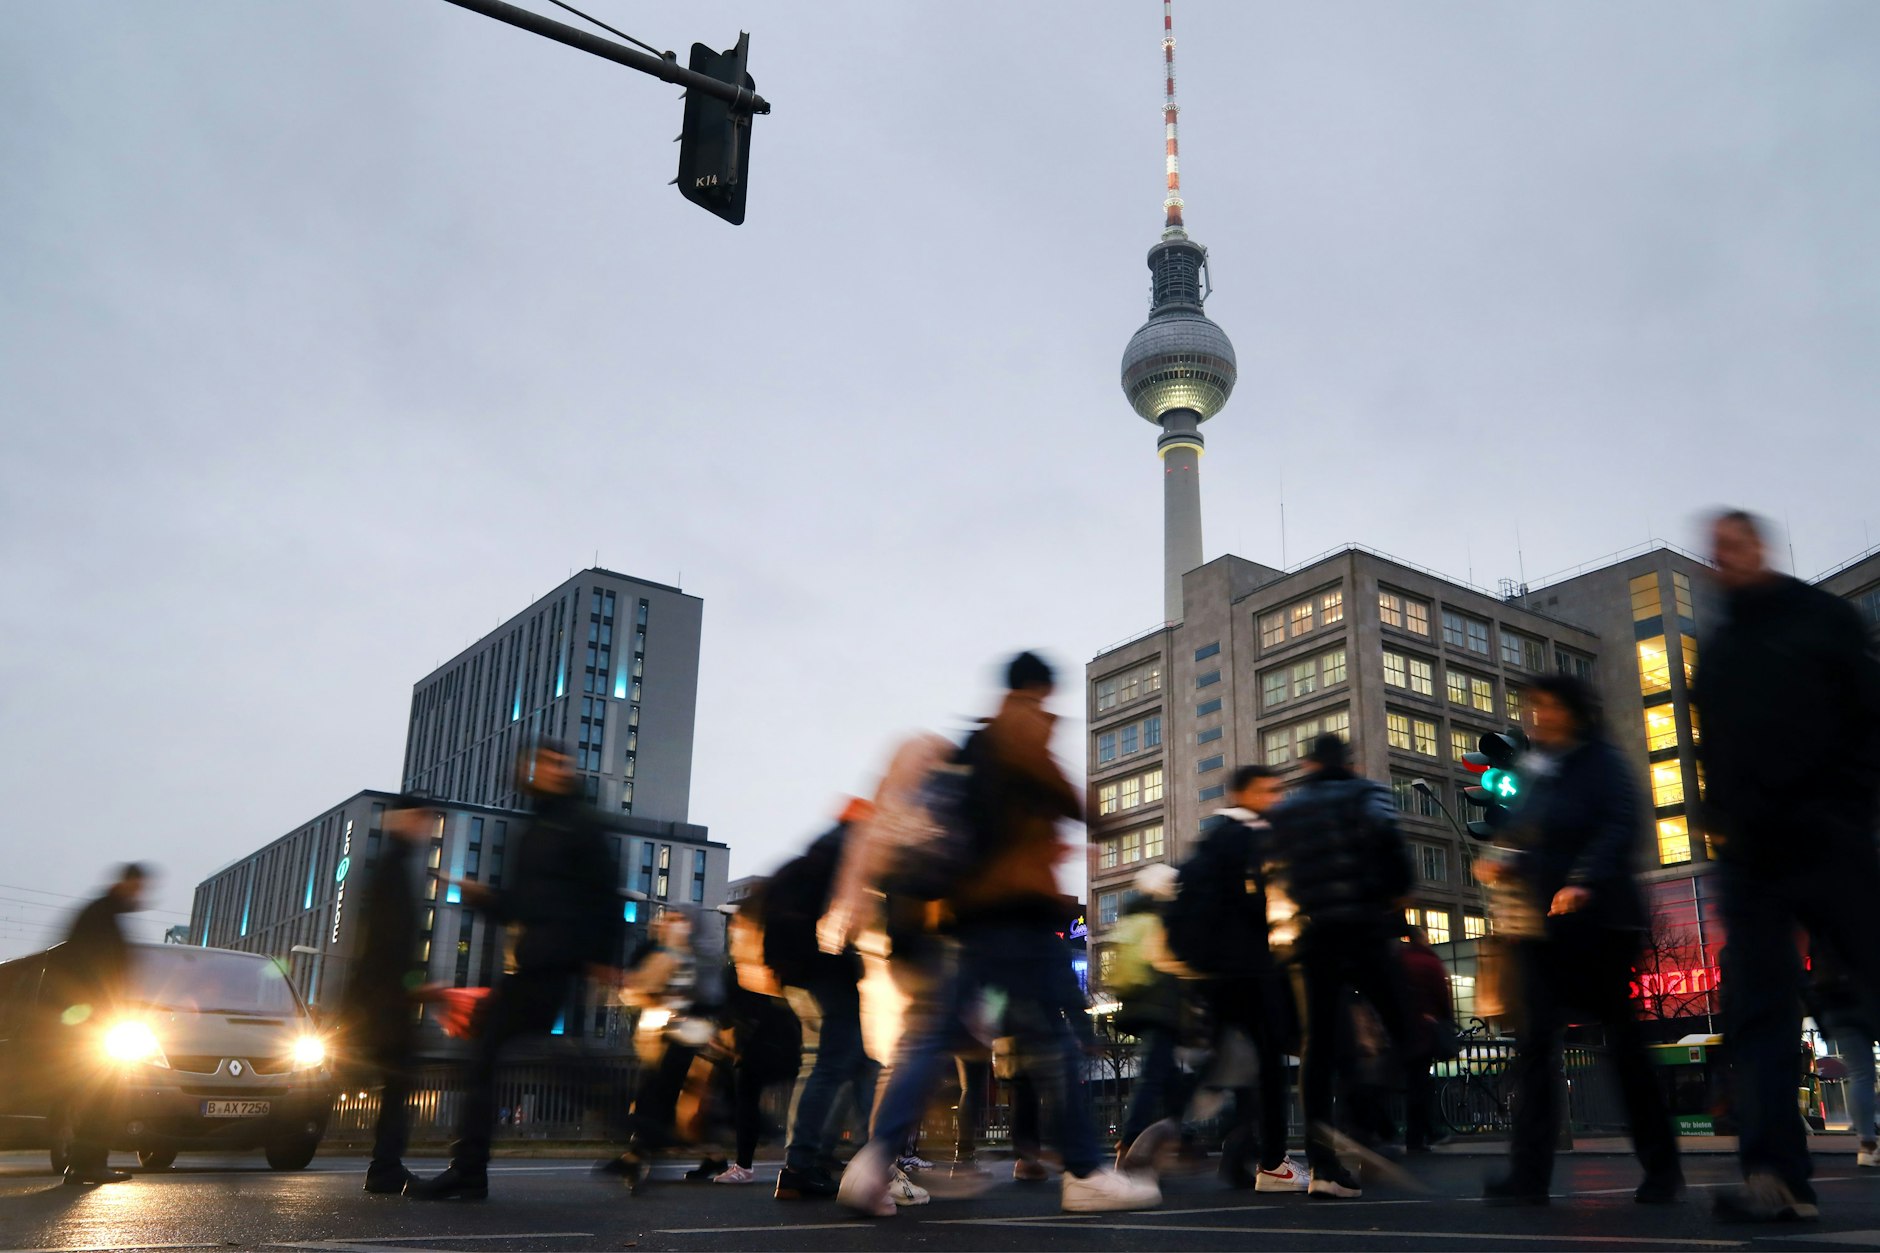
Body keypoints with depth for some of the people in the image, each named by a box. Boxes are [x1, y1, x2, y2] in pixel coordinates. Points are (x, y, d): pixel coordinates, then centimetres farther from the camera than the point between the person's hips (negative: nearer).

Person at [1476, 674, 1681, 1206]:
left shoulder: (1601, 762, -5)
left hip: (1598, 923, -6)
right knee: (1536, 1041, -4)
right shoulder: (1540, 772, 16)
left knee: (1621, 1037, 4)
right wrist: (1506, 867, 5)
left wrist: (1584, 883, -30)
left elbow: (1623, 828, -18)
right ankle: (1529, 1173, -8)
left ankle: (1662, 1167, 21)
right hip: (1542, 927, 6)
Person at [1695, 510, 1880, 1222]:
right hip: (1749, 854, 4)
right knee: (1755, 1010, -6)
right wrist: (1716, 815, 10)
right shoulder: (1713, 649, 19)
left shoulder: (1821, 617, 6)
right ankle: (1775, 1175, -10)